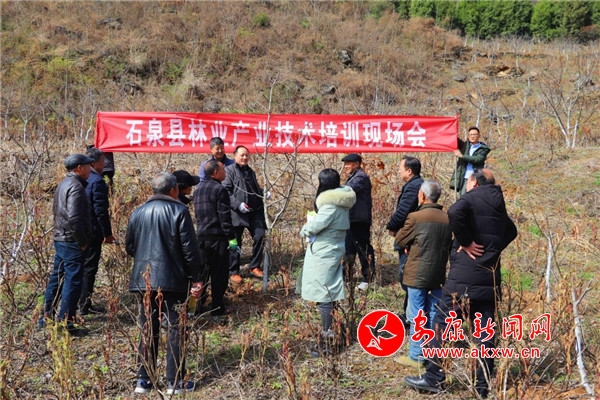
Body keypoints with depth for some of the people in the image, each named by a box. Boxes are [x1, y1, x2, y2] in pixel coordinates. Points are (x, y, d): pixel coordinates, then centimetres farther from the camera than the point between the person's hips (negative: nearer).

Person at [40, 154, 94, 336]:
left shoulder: (64, 184, 15)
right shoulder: (75, 186, -17)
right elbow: (74, 218, -25)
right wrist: (83, 241, -16)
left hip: (60, 239, 10)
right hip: (72, 243, -10)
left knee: (56, 279, 17)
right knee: (73, 282, -3)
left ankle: (46, 319, 26)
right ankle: (66, 324, 2)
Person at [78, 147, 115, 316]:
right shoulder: (97, 181, -16)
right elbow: (100, 210, -19)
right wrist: (107, 233, -13)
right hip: (93, 231, -8)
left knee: (81, 266, 17)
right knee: (89, 268, -1)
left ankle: (79, 302, 27)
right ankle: (84, 306, 5)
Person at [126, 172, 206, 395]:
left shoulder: (138, 213, 8)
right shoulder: (179, 211, -8)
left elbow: (129, 247, 13)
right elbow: (190, 248, -11)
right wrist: (198, 278, -5)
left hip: (144, 280, 5)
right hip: (173, 281, -5)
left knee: (148, 331, 13)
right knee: (175, 330, 4)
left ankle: (143, 380, 17)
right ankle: (175, 382, 9)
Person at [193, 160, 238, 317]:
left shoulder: (198, 190, 13)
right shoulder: (219, 190, -14)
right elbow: (225, 217, -17)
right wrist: (232, 238, -15)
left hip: (201, 237, 8)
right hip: (217, 237, -8)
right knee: (219, 273, 0)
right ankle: (217, 308, 4)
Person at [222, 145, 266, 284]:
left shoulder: (250, 171, 21)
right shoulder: (229, 170, -2)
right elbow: (226, 191, -11)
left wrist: (264, 193, 8)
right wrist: (238, 204, -20)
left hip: (255, 211, 6)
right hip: (237, 213, -6)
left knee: (260, 236, -1)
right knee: (235, 242, 3)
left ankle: (254, 267, 17)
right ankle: (233, 272, 15)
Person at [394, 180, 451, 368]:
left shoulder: (415, 217, -15)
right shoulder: (447, 219, 0)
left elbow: (400, 240, -4)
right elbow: (448, 244, 11)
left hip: (417, 274, -5)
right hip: (438, 274, 5)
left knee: (416, 316, 3)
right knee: (434, 314, 14)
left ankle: (416, 356, 8)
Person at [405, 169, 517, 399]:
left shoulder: (472, 197, -5)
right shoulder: (498, 205, 17)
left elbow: (455, 213, -27)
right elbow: (510, 231, 33)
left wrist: (466, 241, -16)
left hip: (464, 276, -7)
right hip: (490, 277, 7)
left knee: (443, 323, 1)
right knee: (485, 331, 10)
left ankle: (433, 378, 4)